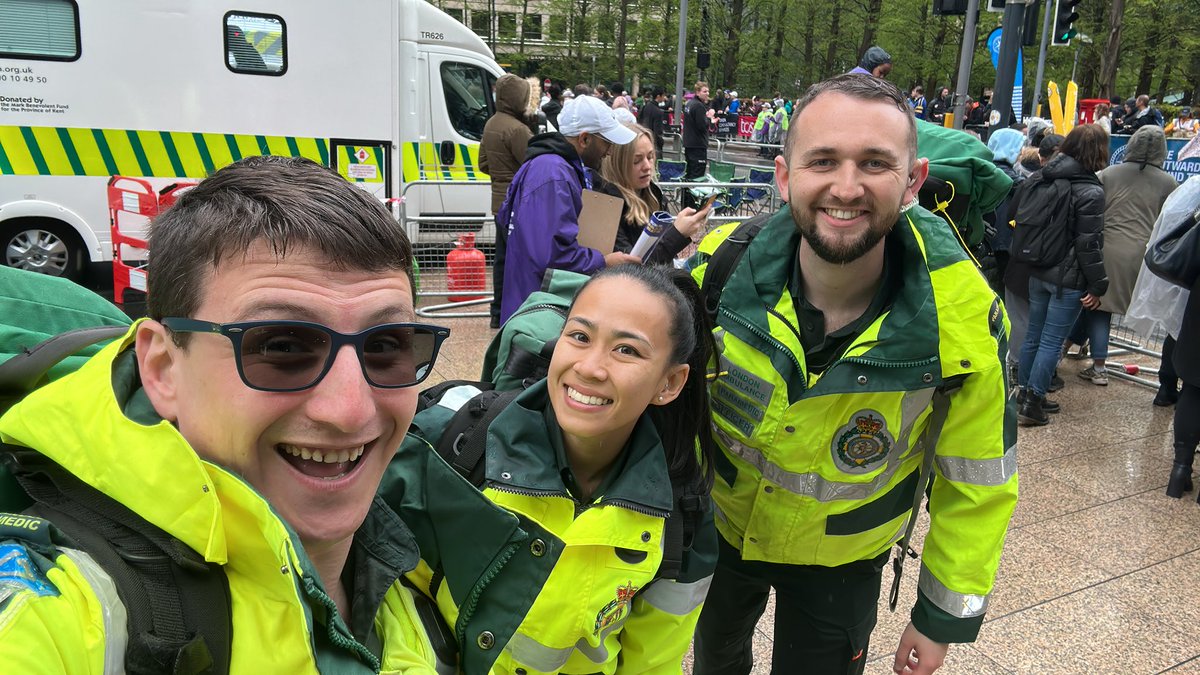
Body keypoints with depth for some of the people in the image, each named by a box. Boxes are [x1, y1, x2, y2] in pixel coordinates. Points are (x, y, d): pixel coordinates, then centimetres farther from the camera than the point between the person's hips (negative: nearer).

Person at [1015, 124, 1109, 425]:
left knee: (1033, 335, 16)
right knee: (1052, 341, 0)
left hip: (1037, 273, 7)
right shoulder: (1091, 192, -15)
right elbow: (1089, 244, -15)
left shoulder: (1037, 180, 4)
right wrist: (1097, 286, -8)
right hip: (1068, 278, -6)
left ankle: (1025, 393, 25)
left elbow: (1020, 223, 12)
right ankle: (1032, 404, 3)